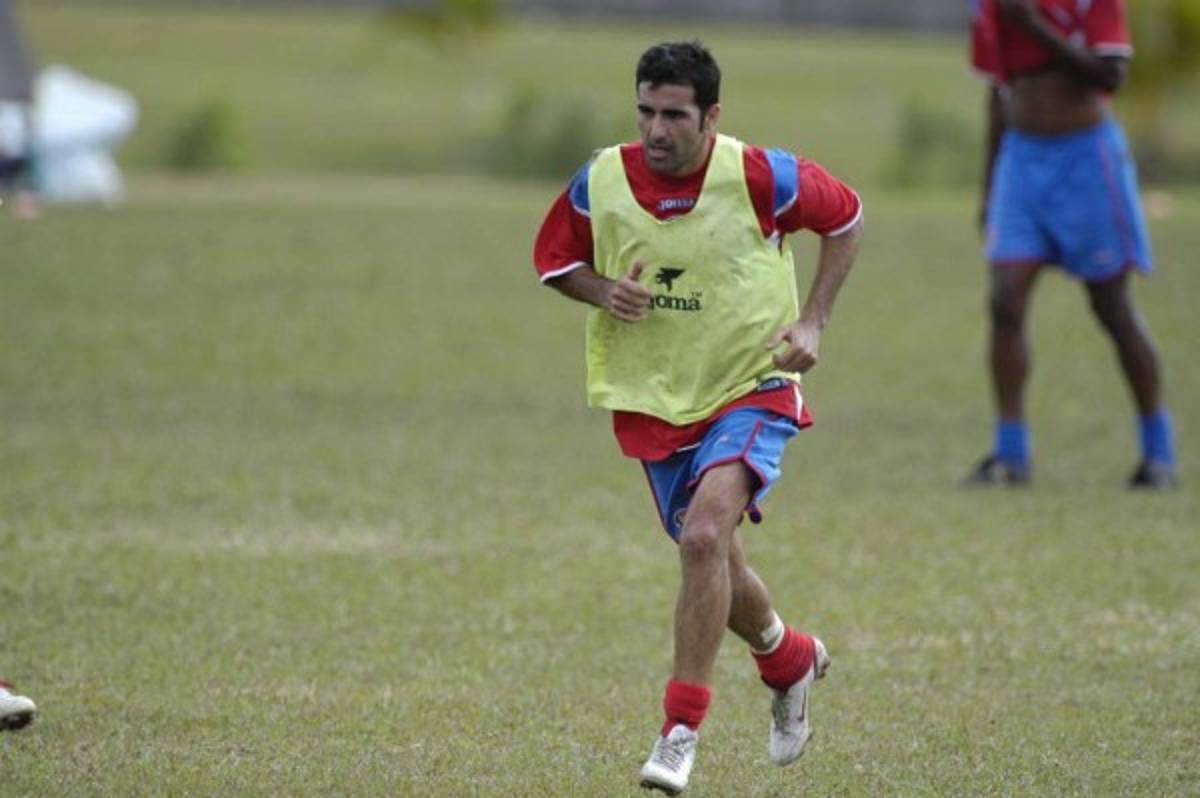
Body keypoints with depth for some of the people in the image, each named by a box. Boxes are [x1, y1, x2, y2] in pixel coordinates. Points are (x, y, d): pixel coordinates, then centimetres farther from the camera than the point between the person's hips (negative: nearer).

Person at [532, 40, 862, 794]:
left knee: (705, 535, -26)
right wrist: (604, 292, -15)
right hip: (653, 400, 4)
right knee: (715, 566, 13)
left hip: (751, 387, -4)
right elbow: (555, 258, 8)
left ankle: (681, 730, -20)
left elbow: (846, 217, 2)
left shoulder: (760, 177, -16)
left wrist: (812, 322, -7)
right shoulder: (601, 181, -9)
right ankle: (791, 661, 46)